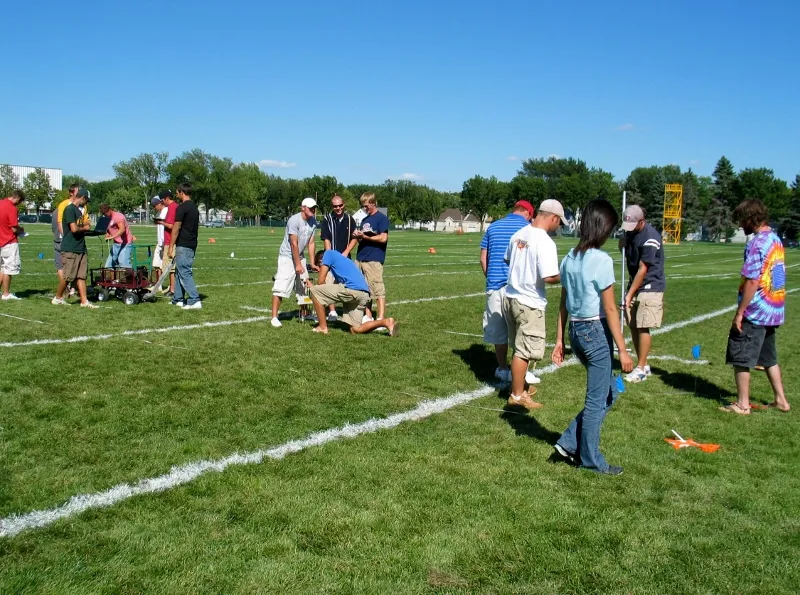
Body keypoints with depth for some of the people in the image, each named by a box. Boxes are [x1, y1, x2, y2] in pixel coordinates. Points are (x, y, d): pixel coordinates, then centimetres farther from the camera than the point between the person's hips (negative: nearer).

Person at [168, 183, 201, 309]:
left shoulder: (182, 207, -13)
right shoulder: (195, 207, 15)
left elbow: (176, 229, -15)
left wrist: (171, 247, -11)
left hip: (183, 246, -9)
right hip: (192, 245, 9)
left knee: (185, 273, -9)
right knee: (179, 271, 17)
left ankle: (195, 301, -14)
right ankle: (178, 299, 23)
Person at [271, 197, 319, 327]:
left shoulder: (313, 222, 0)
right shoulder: (294, 220, -22)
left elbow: (311, 243, 3)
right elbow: (294, 244, -22)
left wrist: (312, 263, 0)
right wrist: (298, 264, -20)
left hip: (299, 256, 8)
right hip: (287, 257, -8)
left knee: (304, 285, 15)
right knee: (281, 287, -13)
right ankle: (274, 317, -12)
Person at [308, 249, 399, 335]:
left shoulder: (328, 253, 13)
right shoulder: (341, 259, 37)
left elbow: (321, 280, 7)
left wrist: (314, 288, 27)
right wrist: (315, 288, 42)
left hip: (351, 289, -8)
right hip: (364, 295, 8)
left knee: (315, 292, 7)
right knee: (355, 330, 11)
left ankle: (323, 327, 8)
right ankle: (386, 322, -4)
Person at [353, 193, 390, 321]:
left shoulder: (382, 218, -4)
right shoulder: (364, 220, 20)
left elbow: (383, 238, -14)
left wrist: (364, 236, -11)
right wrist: (357, 236, 2)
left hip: (374, 259, -8)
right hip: (361, 258, 8)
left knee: (378, 290, -8)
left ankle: (380, 320, -8)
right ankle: (367, 317, 17)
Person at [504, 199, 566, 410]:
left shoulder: (519, 234, 6)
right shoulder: (545, 242, -20)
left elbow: (507, 260, 20)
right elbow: (549, 277, -24)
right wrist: (562, 276, -5)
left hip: (511, 297, 8)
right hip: (529, 303, -8)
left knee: (520, 348, 21)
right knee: (525, 351, 3)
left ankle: (519, 386, 34)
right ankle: (517, 395, 12)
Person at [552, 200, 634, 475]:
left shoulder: (569, 258, 6)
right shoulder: (601, 260, -16)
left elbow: (563, 305, 10)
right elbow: (609, 309, -16)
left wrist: (559, 340, 16)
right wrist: (623, 350, -11)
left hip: (576, 330, 8)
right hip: (596, 332, -8)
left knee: (608, 392, 20)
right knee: (598, 399, 7)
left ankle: (570, 442, 19)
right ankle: (591, 460, 21)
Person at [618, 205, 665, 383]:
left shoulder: (650, 238, -20)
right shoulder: (631, 232, 5)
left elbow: (643, 270, -20)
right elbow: (625, 252, 21)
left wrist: (630, 294, -20)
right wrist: (622, 243, -3)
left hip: (650, 287, -8)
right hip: (634, 285, 8)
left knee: (642, 327, -8)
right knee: (633, 326, 6)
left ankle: (641, 369, -2)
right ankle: (643, 365, 15)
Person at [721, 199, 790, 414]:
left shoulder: (757, 243, -18)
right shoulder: (776, 239, 10)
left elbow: (752, 282, -22)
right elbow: (774, 278, 15)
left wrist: (739, 312, -16)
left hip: (755, 312, -9)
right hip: (774, 310, 9)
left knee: (740, 358, 3)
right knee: (769, 357, 20)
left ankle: (742, 404, 9)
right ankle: (780, 400, 26)